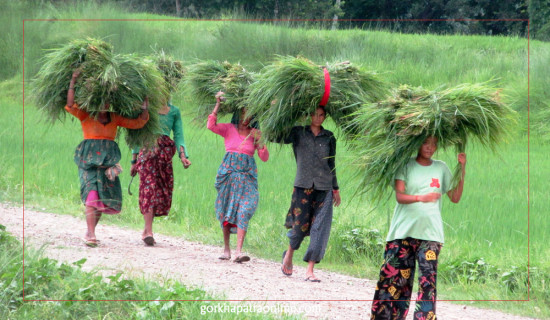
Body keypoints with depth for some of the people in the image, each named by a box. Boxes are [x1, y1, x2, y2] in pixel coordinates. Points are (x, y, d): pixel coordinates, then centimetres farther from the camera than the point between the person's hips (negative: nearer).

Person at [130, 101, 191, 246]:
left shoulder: (174, 111, 14)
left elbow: (179, 136, 12)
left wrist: (183, 156, -5)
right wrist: (134, 161, 8)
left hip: (165, 153, 3)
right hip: (147, 151, -3)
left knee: (163, 192, 1)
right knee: (149, 188, -13)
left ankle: (146, 230, 11)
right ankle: (148, 231, -16)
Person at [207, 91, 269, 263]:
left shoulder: (255, 134, 8)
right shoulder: (228, 129, 5)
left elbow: (265, 158, 4)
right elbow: (211, 126, -13)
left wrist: (259, 141, -12)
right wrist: (218, 104, -14)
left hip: (247, 175, 0)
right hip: (228, 173, 0)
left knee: (244, 210, -14)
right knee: (225, 211, 4)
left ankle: (239, 251, -21)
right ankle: (226, 248, 18)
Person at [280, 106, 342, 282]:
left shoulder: (329, 138, 11)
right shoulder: (298, 133, 5)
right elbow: (275, 137, -5)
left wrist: (336, 189, 20)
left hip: (323, 188, 2)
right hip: (303, 185, -2)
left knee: (320, 228, -5)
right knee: (300, 225, -3)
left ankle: (310, 271, -2)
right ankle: (289, 254, 29)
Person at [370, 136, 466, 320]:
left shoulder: (441, 168, 12)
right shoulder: (406, 165, 4)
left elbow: (455, 197, 9)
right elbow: (399, 196, -9)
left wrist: (462, 169, 0)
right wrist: (421, 197, -28)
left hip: (430, 234, 1)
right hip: (403, 232, -1)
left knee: (428, 280, -10)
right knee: (393, 278, -3)